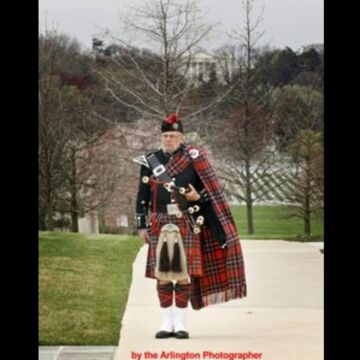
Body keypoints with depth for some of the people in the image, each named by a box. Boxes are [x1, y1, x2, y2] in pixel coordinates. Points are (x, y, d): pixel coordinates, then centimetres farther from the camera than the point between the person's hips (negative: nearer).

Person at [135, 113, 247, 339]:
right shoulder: (150, 161, 7)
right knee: (162, 275, 3)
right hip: (160, 225, 2)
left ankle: (181, 323, 7)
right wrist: (141, 225, 6)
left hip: (186, 225, -2)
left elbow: (210, 190, 6)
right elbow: (143, 196, 10)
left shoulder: (194, 160, 2)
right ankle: (167, 322, 11)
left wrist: (197, 197, -15)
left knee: (184, 273, -1)